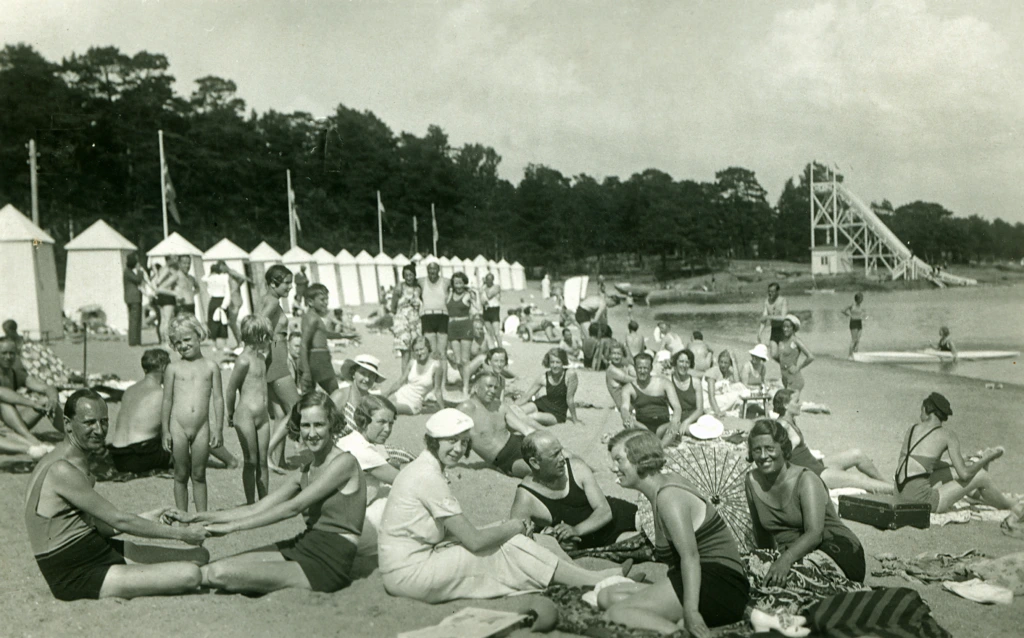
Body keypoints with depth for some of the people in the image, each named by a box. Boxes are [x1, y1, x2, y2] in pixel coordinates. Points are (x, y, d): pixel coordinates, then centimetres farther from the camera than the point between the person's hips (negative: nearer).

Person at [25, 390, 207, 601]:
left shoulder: (77, 463, 12)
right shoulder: (61, 470, -20)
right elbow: (119, 521, -18)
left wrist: (145, 519, 9)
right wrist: (180, 533, -10)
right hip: (77, 577, -9)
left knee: (199, 556, 5)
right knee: (189, 575, -21)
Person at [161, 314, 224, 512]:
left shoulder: (211, 367, 4)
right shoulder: (173, 369, 3)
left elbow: (218, 399, 4)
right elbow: (167, 401, 5)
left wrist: (218, 429, -1)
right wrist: (165, 431, 2)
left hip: (202, 428, 0)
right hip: (178, 428, 0)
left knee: (199, 475, 8)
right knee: (181, 475, 7)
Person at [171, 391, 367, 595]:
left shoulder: (344, 462, -11)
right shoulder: (305, 471, 14)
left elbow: (293, 507, -15)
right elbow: (257, 509, 13)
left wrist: (233, 526, -15)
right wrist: (196, 517, 6)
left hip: (327, 564, -8)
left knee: (220, 573, -16)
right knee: (204, 567, -7)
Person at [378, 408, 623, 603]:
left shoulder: (422, 469, 11)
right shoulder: (428, 477, -19)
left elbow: (460, 532, 9)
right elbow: (473, 540, -19)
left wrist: (503, 528, -2)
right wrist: (513, 528, -2)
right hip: (409, 572, -9)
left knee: (507, 539, 3)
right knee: (511, 547, -10)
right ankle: (590, 581, -2)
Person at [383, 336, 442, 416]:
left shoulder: (435, 365, -12)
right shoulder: (412, 363, 0)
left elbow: (437, 390, -7)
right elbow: (400, 381, 9)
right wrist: (385, 393, 1)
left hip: (413, 403, -4)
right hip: (400, 394, 4)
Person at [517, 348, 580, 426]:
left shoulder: (570, 375, -22)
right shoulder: (543, 378, -10)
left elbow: (570, 399, -16)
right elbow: (526, 397, -2)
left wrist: (575, 420, -7)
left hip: (558, 414, -3)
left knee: (535, 417, -33)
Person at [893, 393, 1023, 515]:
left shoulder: (912, 429, 11)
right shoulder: (948, 435, -4)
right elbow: (964, 474, -9)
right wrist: (986, 459, 8)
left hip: (900, 497, 6)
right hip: (921, 501, -6)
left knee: (954, 472, 27)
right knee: (981, 476, 8)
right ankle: (1015, 509, 27)